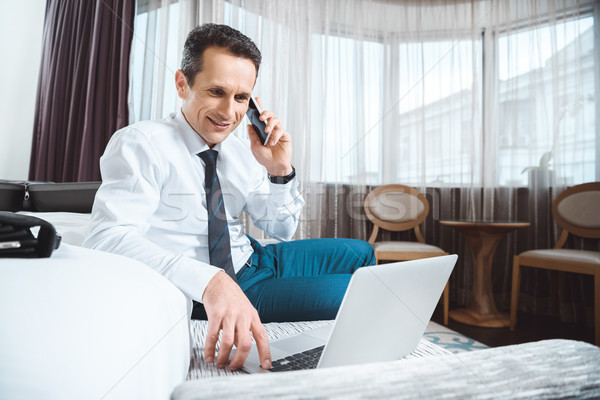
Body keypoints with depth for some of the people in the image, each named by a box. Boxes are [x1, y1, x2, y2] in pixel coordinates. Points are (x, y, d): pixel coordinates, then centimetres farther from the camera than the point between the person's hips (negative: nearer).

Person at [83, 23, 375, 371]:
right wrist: (210, 281, -44)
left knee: (359, 252, 10)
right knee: (343, 294, -19)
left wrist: (280, 170, -10)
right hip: (203, 294, -7)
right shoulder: (141, 144, -15)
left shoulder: (242, 152, 3)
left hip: (255, 259, 7)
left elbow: (283, 230, 8)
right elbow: (107, 238, -31)